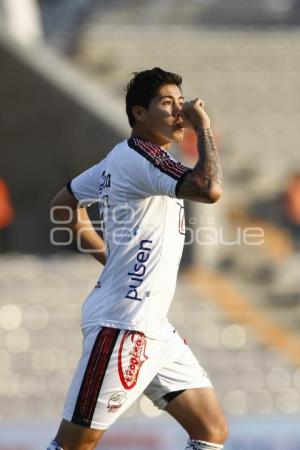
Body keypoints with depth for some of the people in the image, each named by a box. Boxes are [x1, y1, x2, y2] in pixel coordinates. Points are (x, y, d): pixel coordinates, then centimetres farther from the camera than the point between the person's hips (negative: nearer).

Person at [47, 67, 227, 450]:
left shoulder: (122, 157, 14)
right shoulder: (142, 156, -15)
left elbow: (64, 204, 27)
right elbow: (209, 189, -32)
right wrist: (203, 127, -18)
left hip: (153, 328, 11)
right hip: (122, 326, -11)